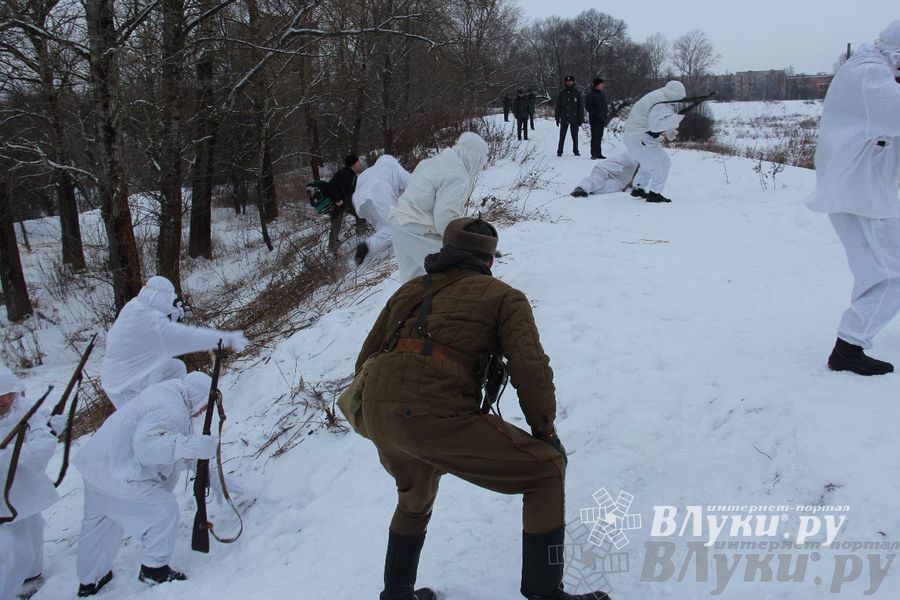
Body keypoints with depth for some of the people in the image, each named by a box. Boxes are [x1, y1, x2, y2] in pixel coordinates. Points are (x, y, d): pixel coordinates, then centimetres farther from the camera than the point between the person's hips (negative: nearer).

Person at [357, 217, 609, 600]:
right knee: (546, 471, 8)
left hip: (377, 417, 7)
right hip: (436, 419, -6)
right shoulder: (503, 296, 12)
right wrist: (545, 430, 13)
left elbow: (366, 359, 28)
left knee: (415, 498, 35)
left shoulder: (409, 291, 27)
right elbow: (531, 369, -1)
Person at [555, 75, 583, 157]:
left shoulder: (577, 92, 2)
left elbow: (581, 106, 4)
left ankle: (575, 151, 16)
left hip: (574, 119, 0)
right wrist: (557, 118, 3)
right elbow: (558, 106, 8)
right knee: (562, 136, 2)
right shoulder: (561, 92, 4)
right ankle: (559, 151, 10)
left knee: (575, 136, 6)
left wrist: (581, 118, -1)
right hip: (564, 119, 0)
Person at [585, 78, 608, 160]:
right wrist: (596, 113, -20)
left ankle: (598, 153, 17)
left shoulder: (603, 94, 16)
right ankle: (594, 154, -7)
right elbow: (588, 107, -14)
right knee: (595, 137, -8)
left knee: (599, 137, 11)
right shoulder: (591, 95, -9)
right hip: (595, 119, -8)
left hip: (602, 119, 8)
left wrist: (607, 112, 9)